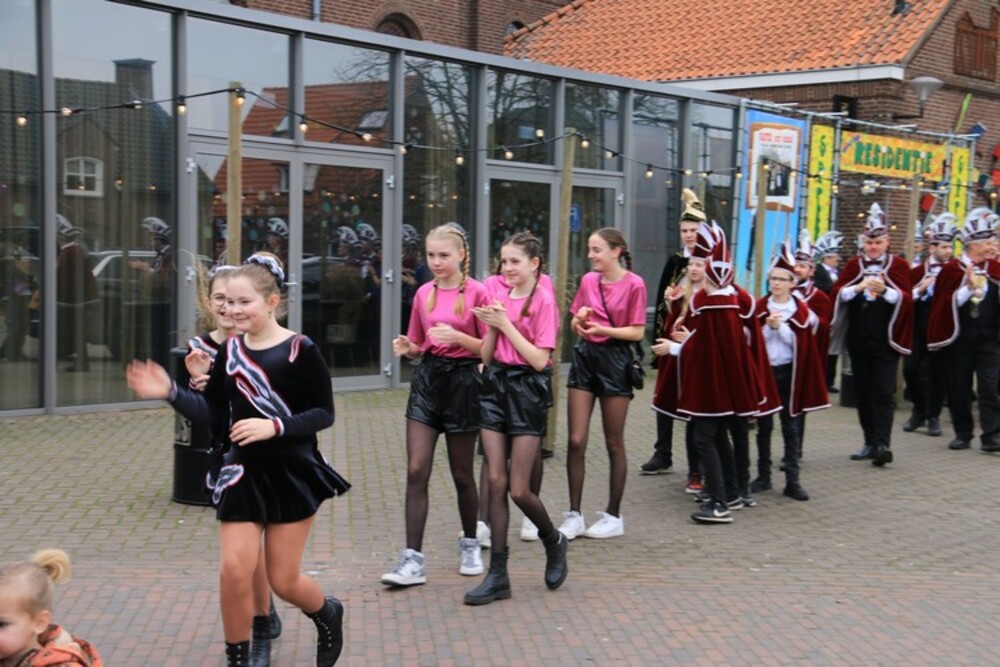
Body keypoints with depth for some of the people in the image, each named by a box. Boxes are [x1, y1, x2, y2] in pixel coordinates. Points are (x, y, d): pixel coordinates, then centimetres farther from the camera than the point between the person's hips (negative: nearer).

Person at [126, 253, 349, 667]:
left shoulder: (300, 350, -12)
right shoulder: (230, 351, 2)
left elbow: (323, 413, -11)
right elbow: (209, 411, 5)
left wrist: (275, 426, -25)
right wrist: (170, 393, -11)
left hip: (292, 474, -4)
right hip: (244, 474, 4)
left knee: (283, 580, 5)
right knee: (234, 570, -3)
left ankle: (328, 615, 38)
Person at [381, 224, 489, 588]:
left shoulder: (477, 293, -7)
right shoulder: (424, 293, 7)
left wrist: (457, 336, -23)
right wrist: (406, 348, -6)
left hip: (462, 381, -4)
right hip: (427, 379, 4)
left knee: (462, 474, 9)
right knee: (416, 471, -6)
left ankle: (470, 544, 32)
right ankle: (412, 560, -4)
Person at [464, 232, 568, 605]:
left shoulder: (543, 302, -8)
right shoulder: (500, 299, 9)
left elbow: (539, 359, -15)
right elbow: (486, 355, 8)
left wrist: (506, 324, -16)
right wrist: (491, 326, -9)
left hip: (527, 391, -5)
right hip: (495, 386, 5)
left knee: (519, 489, -3)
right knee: (496, 482, 2)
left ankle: (554, 543, 27)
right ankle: (498, 575, 7)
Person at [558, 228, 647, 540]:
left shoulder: (633, 284, -7)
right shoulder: (588, 280, 8)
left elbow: (637, 332, -9)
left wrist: (602, 329, -21)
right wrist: (579, 320, -8)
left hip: (615, 360, -4)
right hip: (585, 356, 4)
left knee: (614, 444, 6)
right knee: (576, 441, 0)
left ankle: (613, 516, 17)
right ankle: (574, 515, 8)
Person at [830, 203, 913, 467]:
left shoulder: (899, 265, 1)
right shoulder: (854, 265, 8)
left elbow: (906, 300, -7)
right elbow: (836, 295, -1)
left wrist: (885, 290, -25)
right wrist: (858, 287, -19)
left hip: (886, 340, -3)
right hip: (858, 339, 3)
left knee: (884, 392, -8)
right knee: (863, 391, 7)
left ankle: (883, 444, -13)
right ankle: (870, 443, 15)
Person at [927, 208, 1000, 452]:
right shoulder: (951, 270, -3)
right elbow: (947, 303, -9)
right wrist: (969, 286, -19)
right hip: (959, 339, -1)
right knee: (958, 388, 5)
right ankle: (962, 434, 17)